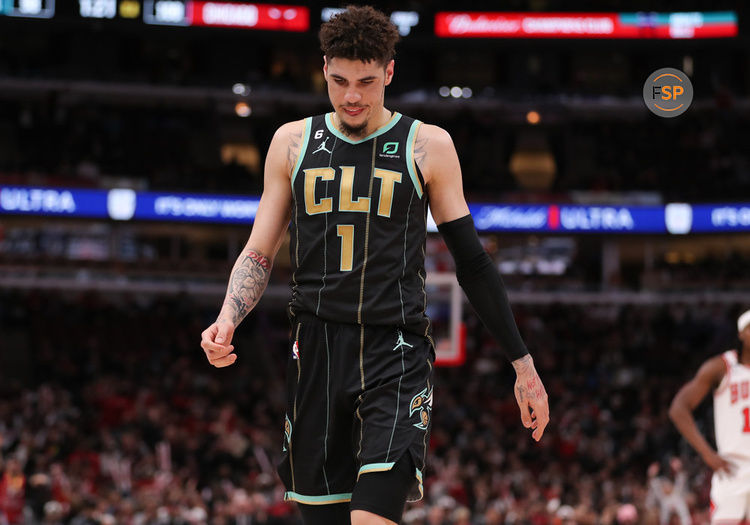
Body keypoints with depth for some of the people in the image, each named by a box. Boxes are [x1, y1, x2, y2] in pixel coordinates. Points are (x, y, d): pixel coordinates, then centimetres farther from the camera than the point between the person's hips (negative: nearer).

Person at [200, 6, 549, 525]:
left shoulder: (427, 146, 3)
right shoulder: (293, 142, 11)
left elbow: (472, 263, 7)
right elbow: (259, 254, 13)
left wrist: (524, 365, 7)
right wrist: (227, 320, -7)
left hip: (396, 351, -3)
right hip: (317, 352, 3)